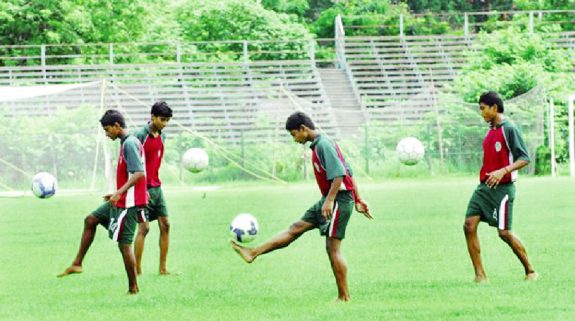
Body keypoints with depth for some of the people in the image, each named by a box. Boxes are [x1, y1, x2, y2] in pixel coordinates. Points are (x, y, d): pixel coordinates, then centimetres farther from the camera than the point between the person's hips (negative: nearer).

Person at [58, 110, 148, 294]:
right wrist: (117, 195, 27)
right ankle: (77, 264, 18)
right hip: (123, 201, 11)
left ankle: (133, 288, 0)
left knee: (124, 244, -6)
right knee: (90, 220, 16)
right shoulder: (127, 143, 14)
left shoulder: (130, 144, -17)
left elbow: (139, 173, -26)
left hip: (128, 203, -11)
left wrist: (120, 192, -32)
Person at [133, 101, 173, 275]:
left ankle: (163, 268, 10)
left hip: (157, 186, 8)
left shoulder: (162, 136, 10)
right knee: (144, 227, -10)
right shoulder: (140, 136, -13)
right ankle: (137, 271, -5)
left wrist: (155, 182, 16)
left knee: (165, 225, 5)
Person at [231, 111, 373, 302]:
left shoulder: (323, 145, -15)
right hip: (328, 200, 10)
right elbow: (348, 172, 19)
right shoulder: (319, 145, 16)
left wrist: (329, 201, -27)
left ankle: (344, 297, -4)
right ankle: (254, 253, 11)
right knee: (296, 228, 9)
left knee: (333, 248, -7)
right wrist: (357, 200, 21)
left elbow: (339, 174, -24)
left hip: (339, 200, -10)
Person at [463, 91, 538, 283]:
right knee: (469, 225, -7)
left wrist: (503, 171, -26)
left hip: (502, 188, -8)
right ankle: (480, 275, -6)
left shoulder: (509, 129, -10)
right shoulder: (491, 131, 15)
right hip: (484, 187, 8)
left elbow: (524, 159, -15)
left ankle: (530, 271, 11)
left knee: (504, 232, -7)